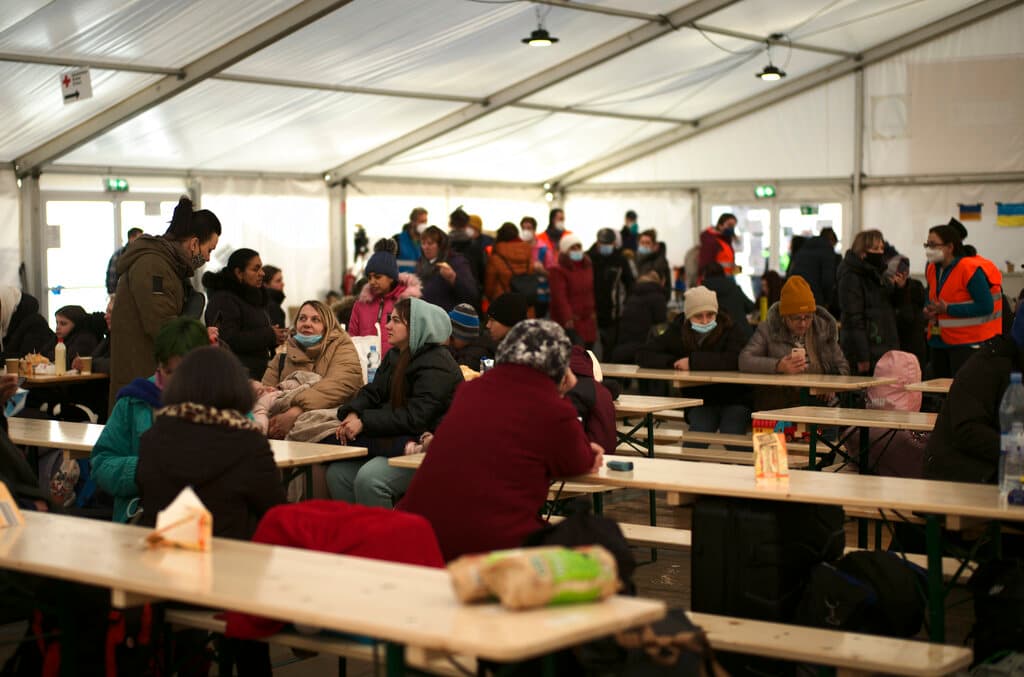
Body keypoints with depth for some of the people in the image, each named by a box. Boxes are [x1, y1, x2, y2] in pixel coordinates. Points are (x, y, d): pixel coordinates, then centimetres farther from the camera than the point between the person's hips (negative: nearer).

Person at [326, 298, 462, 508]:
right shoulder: (395, 357, 16)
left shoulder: (437, 366, -16)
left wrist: (364, 422, -21)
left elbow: (415, 418, -22)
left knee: (368, 479, -28)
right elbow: (373, 391, 11)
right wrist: (352, 413, -12)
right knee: (337, 472, -4)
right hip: (392, 442, 9)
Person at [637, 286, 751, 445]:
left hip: (734, 399, -2)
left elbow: (735, 360, -30)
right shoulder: (677, 331, -1)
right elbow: (642, 354, -2)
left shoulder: (730, 330, -11)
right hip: (700, 402, 2)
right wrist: (672, 362, -19)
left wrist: (693, 361, -27)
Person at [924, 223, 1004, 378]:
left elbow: (986, 306, -21)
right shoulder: (932, 269, 8)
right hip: (939, 342, 8)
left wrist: (948, 309, -22)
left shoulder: (971, 269, -17)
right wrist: (929, 310, -1)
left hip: (967, 344, -8)